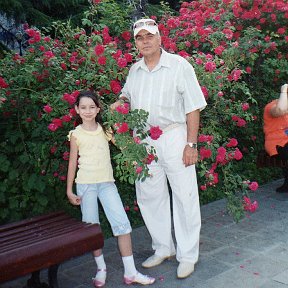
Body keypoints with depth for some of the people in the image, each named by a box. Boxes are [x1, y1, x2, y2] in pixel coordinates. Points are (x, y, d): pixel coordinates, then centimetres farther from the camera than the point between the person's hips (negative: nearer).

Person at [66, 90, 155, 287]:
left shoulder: (104, 130, 7)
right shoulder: (76, 134, 1)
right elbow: (73, 162, 4)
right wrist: (69, 190, 3)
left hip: (107, 182, 1)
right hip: (85, 184, -1)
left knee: (122, 223, -6)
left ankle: (130, 272, 2)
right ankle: (101, 268, 23)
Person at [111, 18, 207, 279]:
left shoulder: (179, 66, -5)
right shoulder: (134, 71, 11)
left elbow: (193, 107, -8)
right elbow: (127, 93, 29)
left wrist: (191, 144, -13)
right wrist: (120, 102, 4)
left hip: (174, 137, -5)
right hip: (143, 140, 6)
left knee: (184, 197, -1)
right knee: (149, 196, 12)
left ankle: (188, 256, 13)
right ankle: (163, 248, 28)